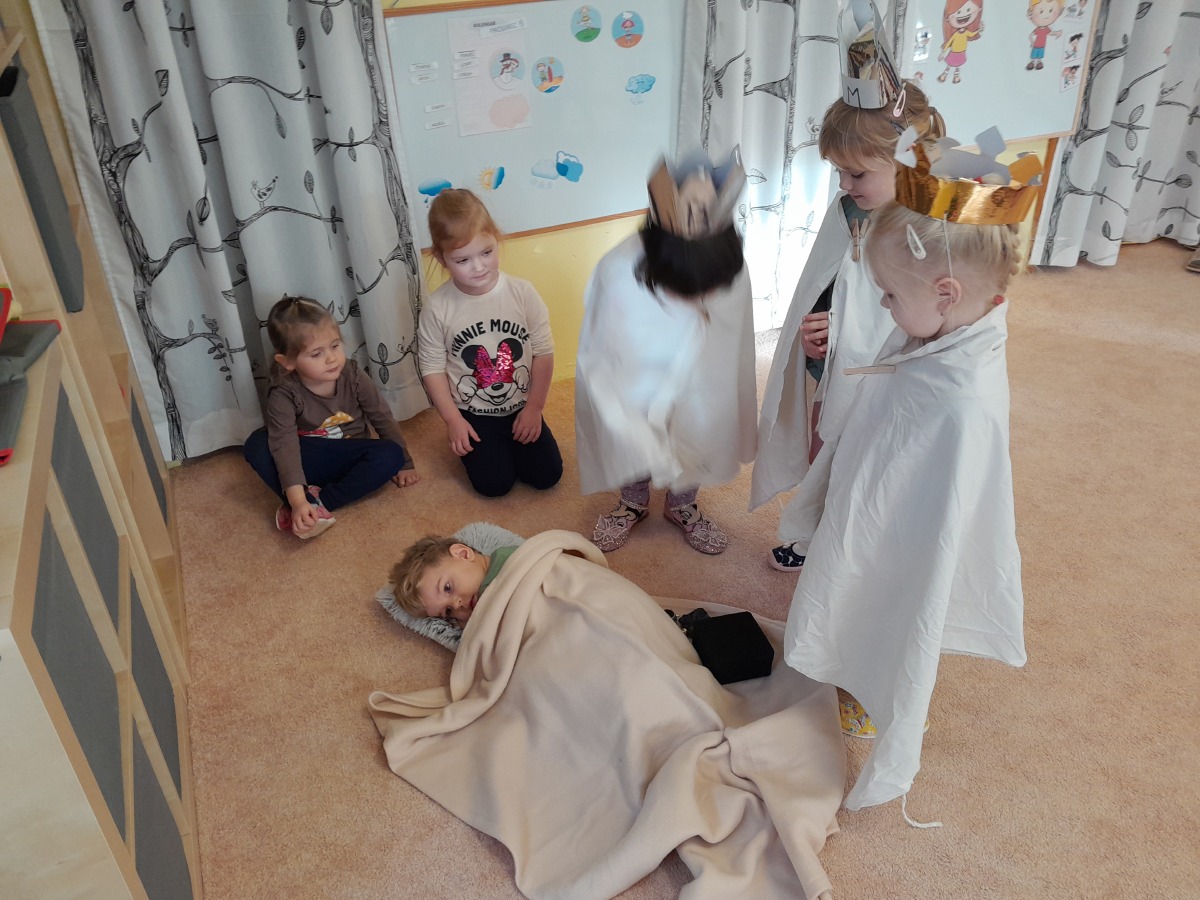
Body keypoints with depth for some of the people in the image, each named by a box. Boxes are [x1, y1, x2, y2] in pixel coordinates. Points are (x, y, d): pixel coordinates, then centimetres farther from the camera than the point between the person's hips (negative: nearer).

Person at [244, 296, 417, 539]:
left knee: (391, 455, -28)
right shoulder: (284, 394, -22)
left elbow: (382, 418, -3)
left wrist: (404, 463, 4)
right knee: (256, 444, -27)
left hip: (350, 459, 2)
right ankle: (308, 503, -35)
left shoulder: (352, 376, -15)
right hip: (310, 461, -1)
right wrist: (297, 500, -45)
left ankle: (318, 501, -28)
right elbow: (284, 446, -32)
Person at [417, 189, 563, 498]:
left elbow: (543, 353, -6)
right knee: (494, 484, -11)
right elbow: (433, 368, -7)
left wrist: (534, 407, -7)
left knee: (547, 475, -5)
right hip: (472, 414, -1)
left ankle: (510, 444, 25)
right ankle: (471, 444, 20)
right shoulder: (438, 308, -14)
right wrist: (453, 420, -10)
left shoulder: (522, 293, -12)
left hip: (521, 407, 2)